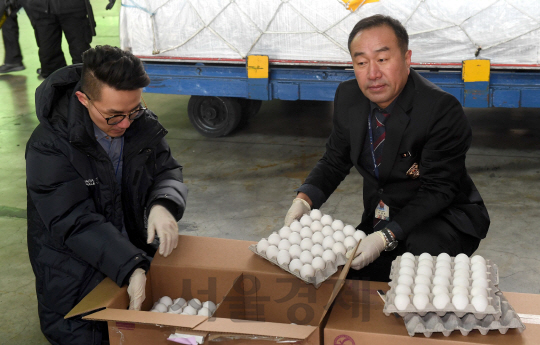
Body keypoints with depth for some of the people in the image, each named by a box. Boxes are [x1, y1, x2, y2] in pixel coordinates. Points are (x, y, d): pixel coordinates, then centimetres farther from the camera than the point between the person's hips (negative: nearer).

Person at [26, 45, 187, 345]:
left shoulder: (142, 124, -6)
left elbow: (167, 171, -1)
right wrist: (131, 268, -39)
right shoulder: (49, 147, -25)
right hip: (76, 272, -5)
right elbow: (75, 223, -28)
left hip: (136, 255, 5)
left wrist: (163, 205, -26)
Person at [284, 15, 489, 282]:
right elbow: (335, 160, 6)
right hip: (380, 218, 6)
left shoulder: (443, 110, -24)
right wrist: (304, 200, -14)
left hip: (443, 217, -6)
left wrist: (387, 237, -35)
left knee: (420, 251, -36)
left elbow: (437, 191, -23)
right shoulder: (348, 97, -4)